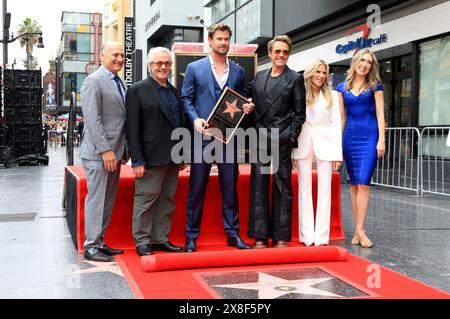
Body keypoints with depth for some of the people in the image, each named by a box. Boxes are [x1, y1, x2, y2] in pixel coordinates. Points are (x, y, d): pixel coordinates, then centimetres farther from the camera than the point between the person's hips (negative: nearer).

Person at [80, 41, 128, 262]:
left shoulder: (120, 83, 16)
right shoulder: (94, 81, -10)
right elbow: (92, 118, -16)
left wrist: (123, 151, 13)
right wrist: (105, 150, -20)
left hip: (114, 152, 8)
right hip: (98, 152, -8)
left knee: (108, 200, 12)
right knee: (96, 199, -3)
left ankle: (99, 242, 21)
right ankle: (90, 246, 6)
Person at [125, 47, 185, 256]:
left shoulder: (173, 91, 16)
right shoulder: (137, 90, -5)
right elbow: (132, 129, -10)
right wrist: (137, 160, -16)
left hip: (172, 158, 7)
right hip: (151, 157, -7)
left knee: (167, 199, 11)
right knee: (146, 198, 0)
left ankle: (160, 239, 21)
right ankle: (142, 241, 10)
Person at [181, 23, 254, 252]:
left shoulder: (238, 71, 13)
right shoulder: (194, 68, 5)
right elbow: (186, 99, 3)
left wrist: (246, 108, -4)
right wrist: (195, 119, -13)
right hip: (203, 136, -2)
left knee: (230, 187, 7)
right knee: (196, 189, 2)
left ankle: (233, 234, 16)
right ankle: (191, 236, 10)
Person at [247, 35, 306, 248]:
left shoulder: (295, 79, 2)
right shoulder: (259, 77, 15)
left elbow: (299, 113, 0)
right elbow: (252, 103, 18)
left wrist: (291, 136, -9)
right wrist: (255, 131, 4)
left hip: (282, 140, -4)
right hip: (260, 139, 4)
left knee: (282, 187, 2)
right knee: (258, 185, 2)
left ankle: (281, 235, 8)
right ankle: (260, 235, 8)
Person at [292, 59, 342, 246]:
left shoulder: (332, 96, 9)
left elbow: (336, 124, 4)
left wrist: (337, 153, -3)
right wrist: (290, 149, -3)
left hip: (325, 144, 0)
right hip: (303, 144, 0)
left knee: (324, 189, 0)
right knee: (304, 189, 2)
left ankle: (321, 235, 3)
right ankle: (307, 234, 6)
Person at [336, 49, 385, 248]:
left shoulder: (374, 86, 5)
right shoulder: (342, 87, 10)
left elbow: (380, 114, 1)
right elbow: (341, 117, 12)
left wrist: (381, 140, -7)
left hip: (369, 136, -2)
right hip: (350, 137, 3)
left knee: (363, 183, -10)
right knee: (354, 184, 3)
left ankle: (360, 229, -8)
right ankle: (358, 229, 8)